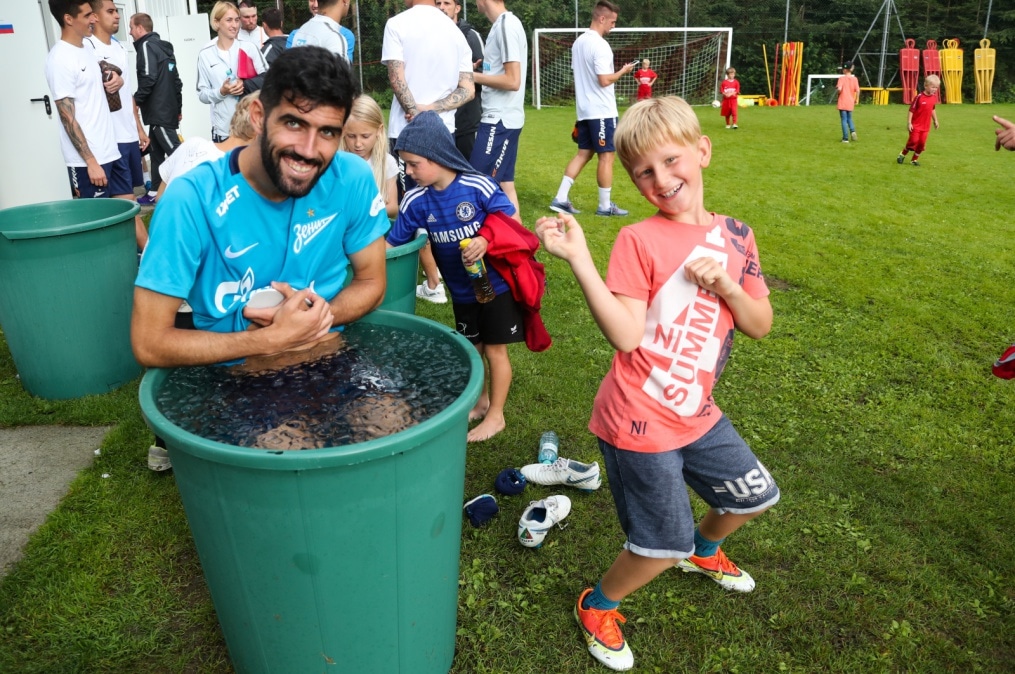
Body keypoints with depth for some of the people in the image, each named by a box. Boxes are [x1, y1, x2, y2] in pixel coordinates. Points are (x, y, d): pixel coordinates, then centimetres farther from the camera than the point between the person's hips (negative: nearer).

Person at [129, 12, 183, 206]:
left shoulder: (146, 45, -8)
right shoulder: (163, 46, 19)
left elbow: (148, 78, -19)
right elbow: (176, 80, 21)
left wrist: (136, 100, -9)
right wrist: (178, 107, 24)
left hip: (159, 112, -10)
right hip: (167, 110, 10)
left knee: (175, 153, -11)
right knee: (156, 152, 13)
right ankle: (154, 193, 19)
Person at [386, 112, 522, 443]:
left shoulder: (479, 187, -21)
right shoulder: (416, 201, -8)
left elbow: (512, 223, -15)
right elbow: (393, 243, -2)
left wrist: (486, 241, -32)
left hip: (496, 283, -4)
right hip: (461, 290, 5)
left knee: (495, 350, 5)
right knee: (472, 349, 18)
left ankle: (495, 415, 20)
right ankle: (481, 400, 40)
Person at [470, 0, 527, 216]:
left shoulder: (506, 25, -14)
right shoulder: (502, 25, 13)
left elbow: (513, 81, -19)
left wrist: (473, 76, -11)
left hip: (500, 121, -9)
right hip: (499, 118, 9)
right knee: (504, 185, 11)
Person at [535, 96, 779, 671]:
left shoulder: (735, 236, 4)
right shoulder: (639, 241, -13)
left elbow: (761, 327, 5)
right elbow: (625, 335, -24)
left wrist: (729, 285, -14)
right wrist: (579, 258, -30)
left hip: (697, 414, 6)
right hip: (641, 422, -6)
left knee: (755, 496, 23)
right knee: (663, 546, 2)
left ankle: (704, 549, 54)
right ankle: (598, 606, 32)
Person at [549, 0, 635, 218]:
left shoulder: (578, 42, 11)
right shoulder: (600, 45, -16)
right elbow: (604, 80, -21)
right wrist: (623, 71, -5)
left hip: (585, 110, 9)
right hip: (602, 111, -8)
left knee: (584, 153, 12)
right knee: (606, 156, 0)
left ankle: (560, 198, 6)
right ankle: (605, 205, 6)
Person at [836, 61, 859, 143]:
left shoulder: (842, 78, -8)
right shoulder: (854, 79, 2)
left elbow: (839, 89, -20)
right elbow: (857, 90, -4)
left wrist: (837, 88, 3)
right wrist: (857, 100, 9)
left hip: (842, 103, -4)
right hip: (850, 103, 4)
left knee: (844, 120, 0)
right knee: (849, 118, 21)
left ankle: (845, 138, -4)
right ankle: (853, 130, -4)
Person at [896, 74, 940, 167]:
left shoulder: (934, 97, 2)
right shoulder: (919, 97, -16)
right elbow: (911, 110, -13)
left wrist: (935, 120, 19)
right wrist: (909, 123, -16)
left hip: (926, 126, 5)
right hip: (916, 125, -5)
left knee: (922, 143, 3)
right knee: (913, 140, -8)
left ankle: (915, 159, 16)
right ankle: (903, 154, 15)